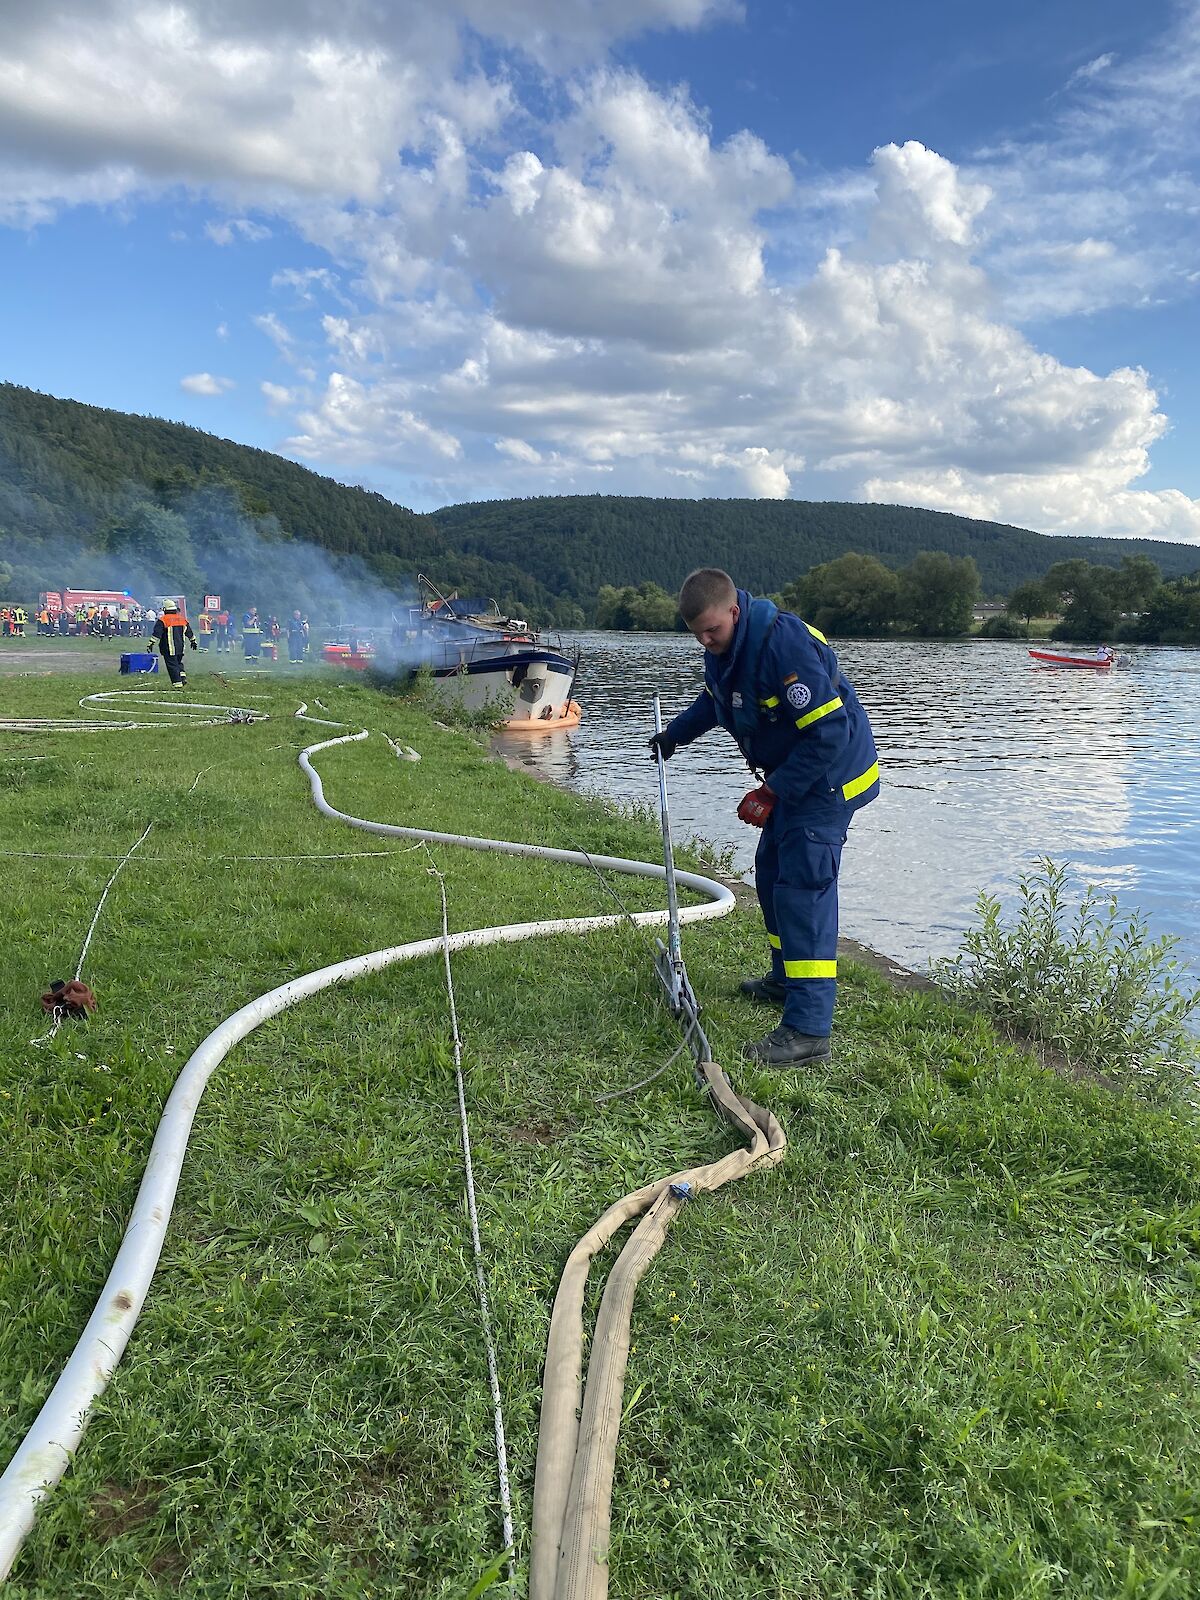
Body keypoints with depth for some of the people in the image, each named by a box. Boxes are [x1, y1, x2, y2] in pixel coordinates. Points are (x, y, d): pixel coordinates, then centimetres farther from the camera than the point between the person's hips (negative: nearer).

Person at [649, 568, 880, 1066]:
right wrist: (675, 734, 18)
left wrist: (771, 793, -23)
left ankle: (808, 1031, -15)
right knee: (772, 872, 21)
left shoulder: (784, 643, -30)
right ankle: (786, 980, 40)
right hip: (792, 776, 10)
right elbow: (714, 699, 25)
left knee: (802, 889, -16)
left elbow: (827, 733, -29)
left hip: (828, 777, -10)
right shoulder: (725, 645, 0)